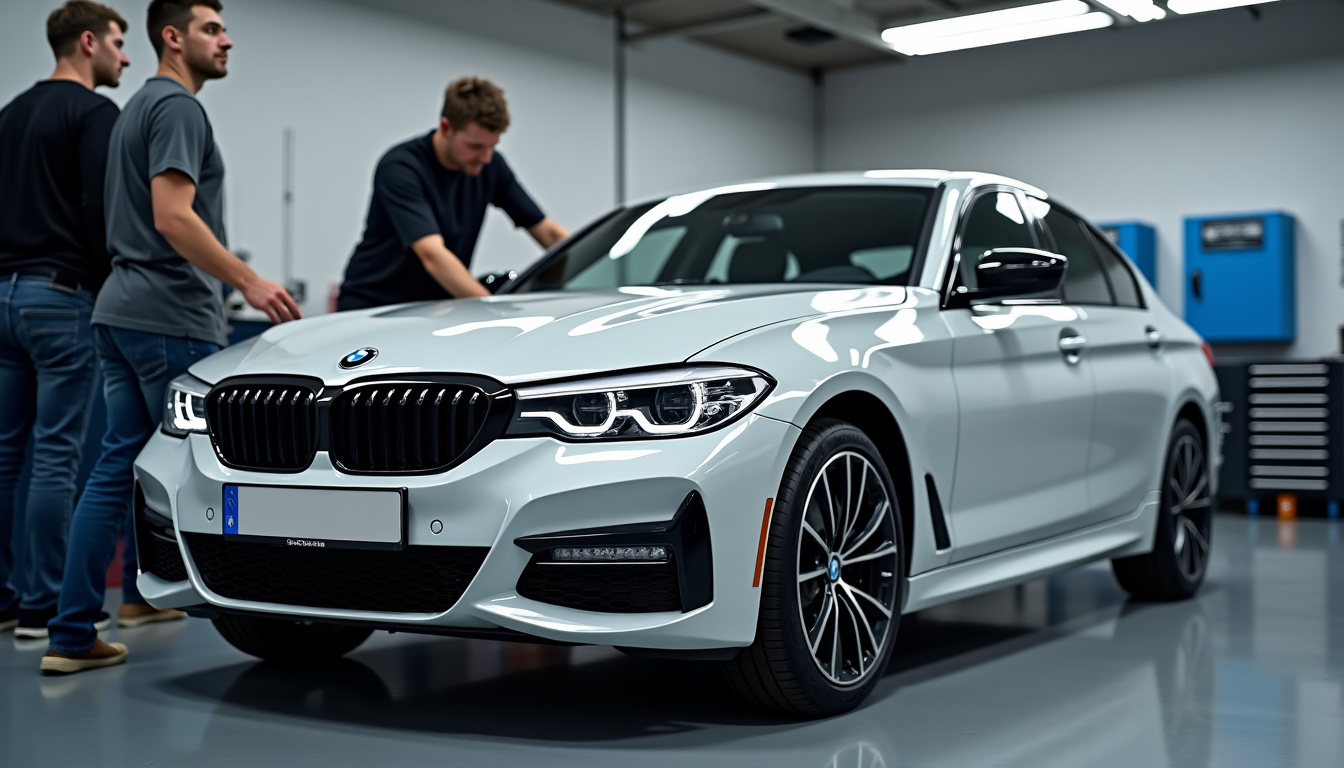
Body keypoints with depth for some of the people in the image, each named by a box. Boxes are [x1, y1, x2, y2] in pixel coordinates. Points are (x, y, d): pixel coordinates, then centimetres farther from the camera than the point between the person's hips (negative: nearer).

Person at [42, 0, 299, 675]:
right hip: (171, 316, -10)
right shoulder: (177, 106, -10)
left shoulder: (138, 107, 22)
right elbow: (172, 218, -21)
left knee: (120, 465, 7)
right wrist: (248, 281, -22)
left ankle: (72, 634, 7)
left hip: (121, 311, 10)